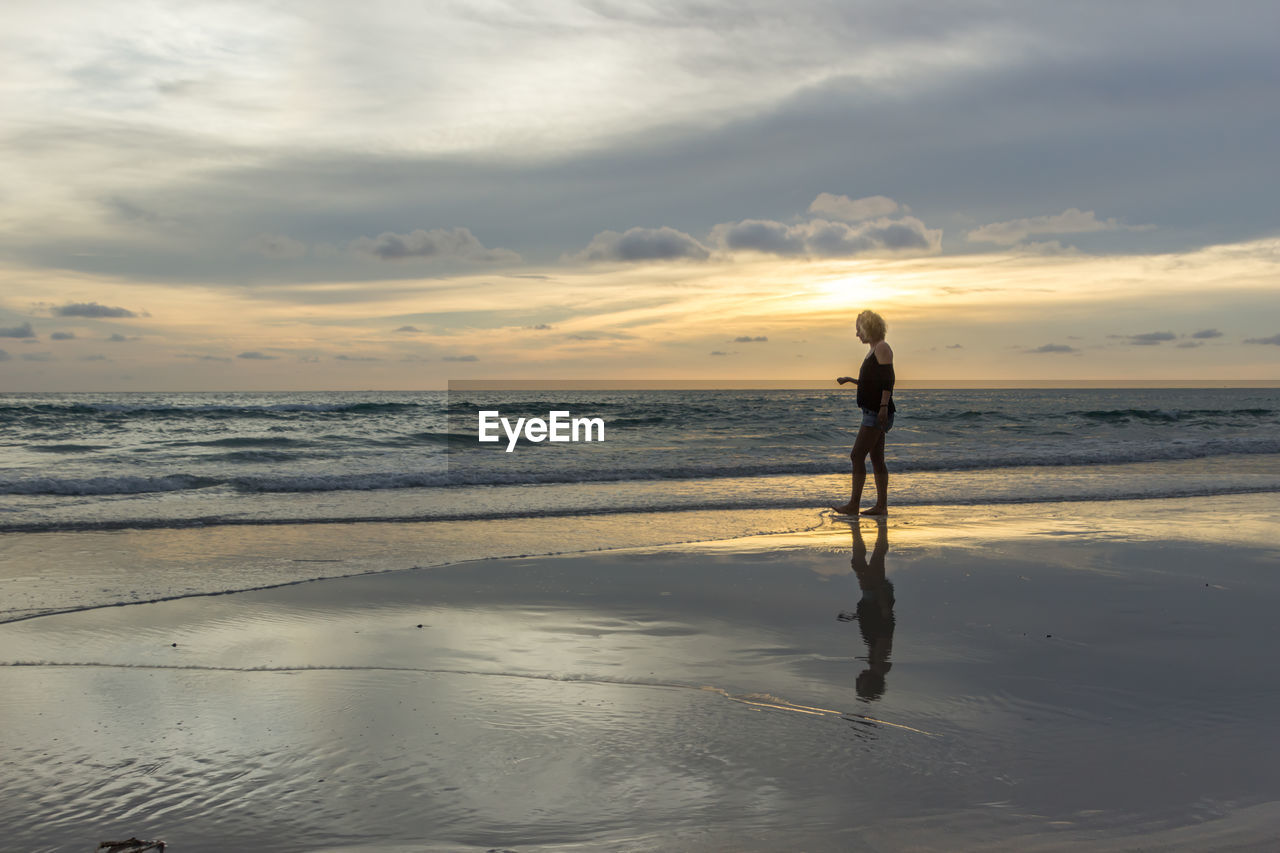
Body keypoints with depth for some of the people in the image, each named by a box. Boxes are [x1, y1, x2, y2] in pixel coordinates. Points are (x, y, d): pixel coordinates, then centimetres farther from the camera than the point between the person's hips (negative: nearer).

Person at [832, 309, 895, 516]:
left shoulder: (882, 348, -10)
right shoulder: (873, 350, 19)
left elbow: (888, 379, -19)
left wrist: (884, 406, -26)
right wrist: (850, 380, 19)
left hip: (878, 412, -10)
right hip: (872, 412, 10)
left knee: (857, 455, -11)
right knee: (876, 459, 9)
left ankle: (853, 505, -9)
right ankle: (882, 505, 12)